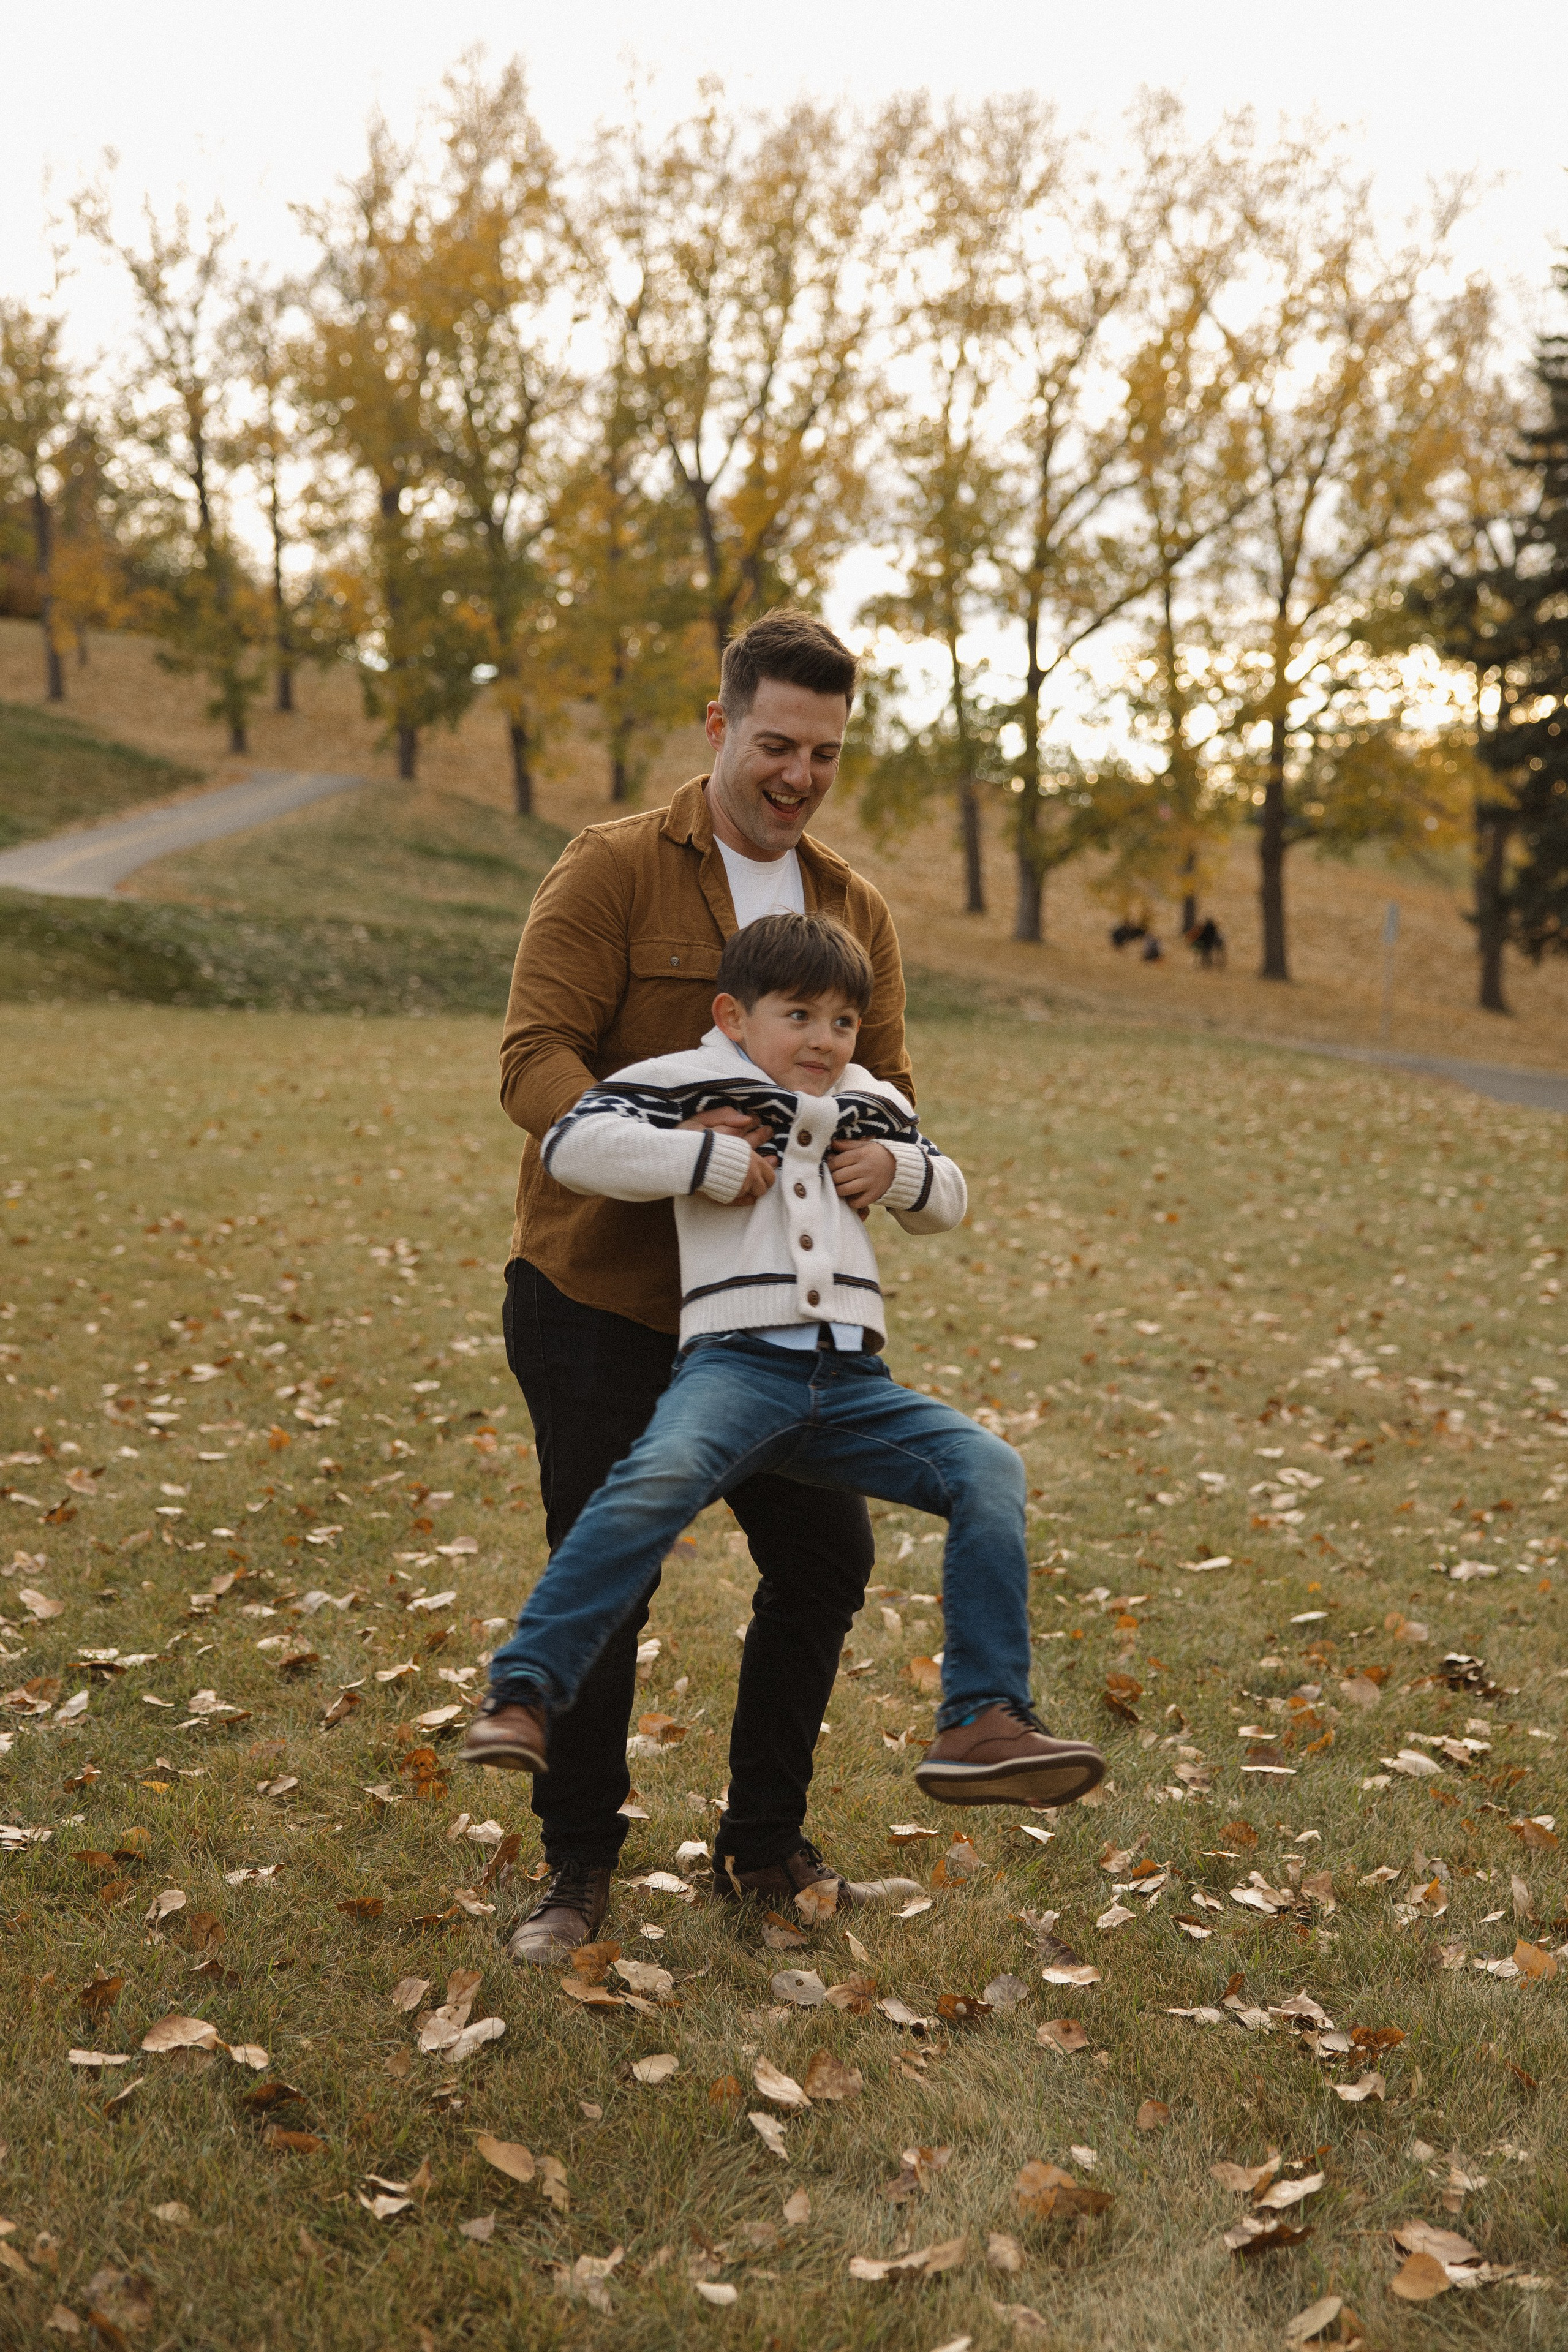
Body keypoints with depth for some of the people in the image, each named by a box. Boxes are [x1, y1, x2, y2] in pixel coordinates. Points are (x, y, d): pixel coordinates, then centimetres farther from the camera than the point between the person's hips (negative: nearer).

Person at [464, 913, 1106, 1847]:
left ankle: (984, 1724, -13)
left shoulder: (871, 1102, 23)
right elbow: (574, 1144, -7)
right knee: (661, 1478, -35)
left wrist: (901, 1169, 11)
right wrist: (710, 1160, -11)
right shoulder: (689, 1082, 6)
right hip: (736, 1360, -5)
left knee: (988, 1467, -15)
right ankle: (526, 1693, -27)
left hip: (854, 1381, 5)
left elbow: (948, 1201, 34)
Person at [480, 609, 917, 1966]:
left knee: (826, 1560, 9)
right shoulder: (613, 873, -8)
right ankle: (578, 1863, 21)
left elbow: (887, 1076, 8)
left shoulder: (856, 910, 9)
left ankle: (765, 1839, 29)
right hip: (600, 1297, -5)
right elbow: (535, 1058, -16)